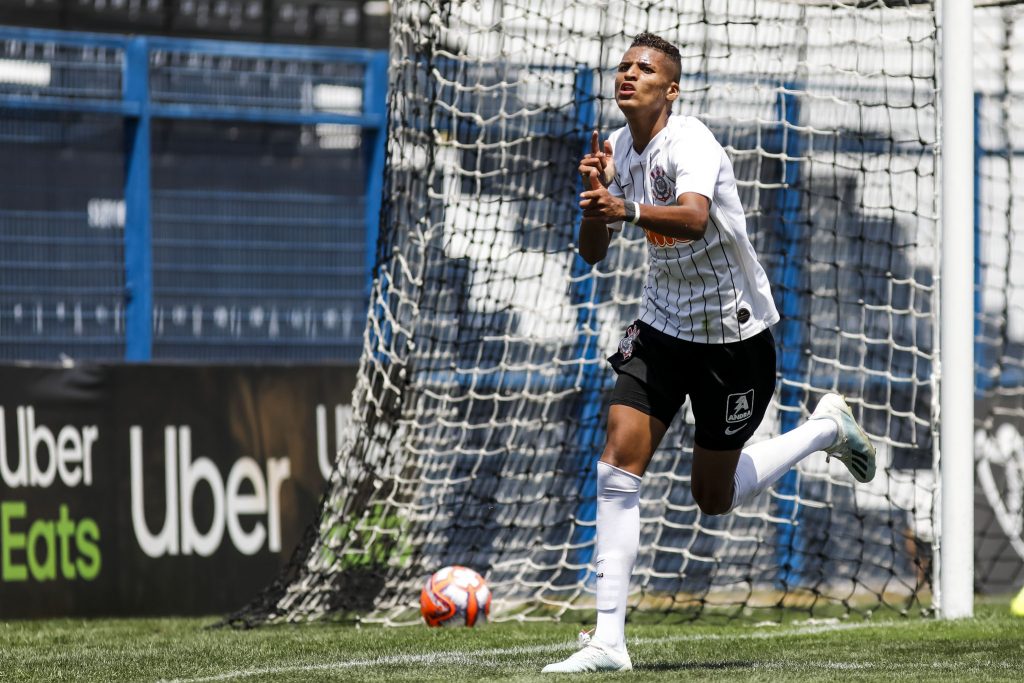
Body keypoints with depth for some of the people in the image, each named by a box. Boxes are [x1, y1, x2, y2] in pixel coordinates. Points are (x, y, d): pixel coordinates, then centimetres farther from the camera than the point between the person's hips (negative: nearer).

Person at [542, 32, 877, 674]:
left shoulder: (690, 142, -23)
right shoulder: (619, 147, 0)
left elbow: (693, 217, -43)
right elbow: (593, 253, 1)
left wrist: (628, 209, -61)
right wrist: (596, 194, -18)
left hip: (735, 336, -6)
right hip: (663, 325, 6)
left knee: (715, 497, 5)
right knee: (620, 459, -12)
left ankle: (827, 428, 31)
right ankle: (609, 640, -12)